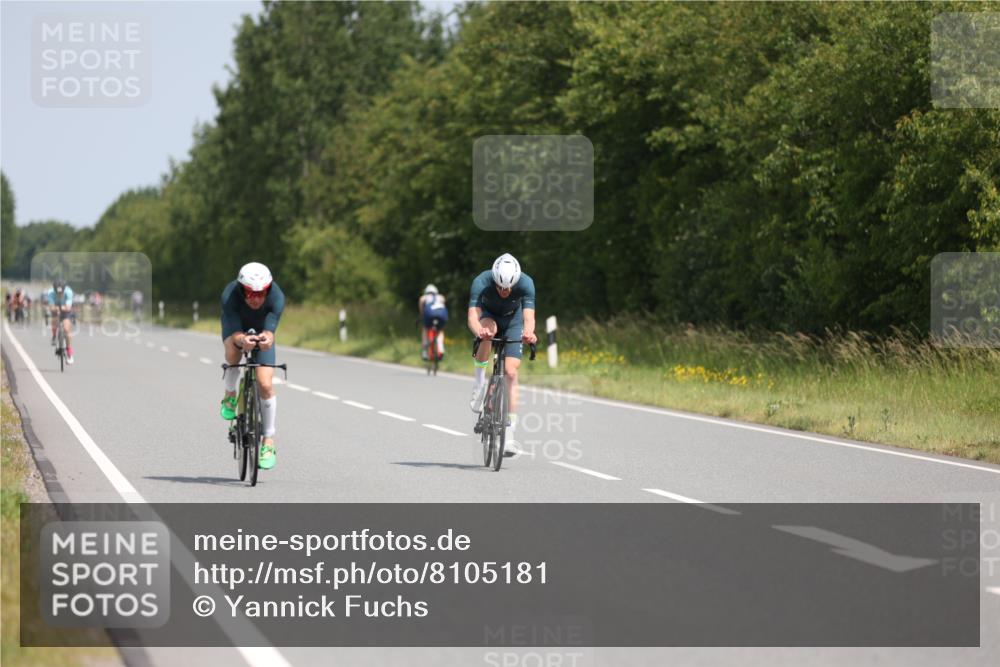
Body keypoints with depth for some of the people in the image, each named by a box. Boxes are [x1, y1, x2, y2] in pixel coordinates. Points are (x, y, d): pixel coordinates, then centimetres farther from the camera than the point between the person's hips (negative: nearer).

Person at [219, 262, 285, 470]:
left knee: (265, 384, -14)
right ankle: (230, 395, -8)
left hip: (262, 332, 0)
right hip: (236, 329, 0)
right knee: (233, 352, -36)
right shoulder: (230, 295, -37)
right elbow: (235, 333, -41)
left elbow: (270, 329, -41)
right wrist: (242, 340, -65)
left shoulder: (276, 297, -34)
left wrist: (267, 338, -65)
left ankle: (269, 442, -2)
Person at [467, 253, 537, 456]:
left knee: (511, 372, -15)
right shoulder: (481, 283, -34)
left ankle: (510, 432, -12)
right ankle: (479, 383, -21)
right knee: (488, 329, -38)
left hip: (512, 320, 0)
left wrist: (529, 332, -65)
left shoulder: (526, 283, -33)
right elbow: (472, 316, -43)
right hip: (488, 315, 0)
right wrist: (479, 331, -66)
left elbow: (529, 316, -42)